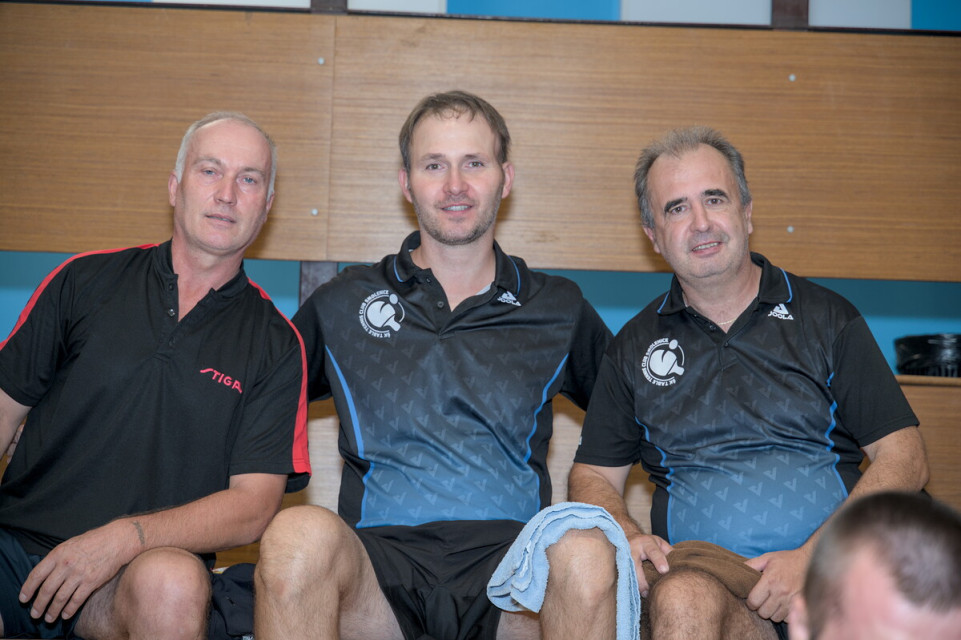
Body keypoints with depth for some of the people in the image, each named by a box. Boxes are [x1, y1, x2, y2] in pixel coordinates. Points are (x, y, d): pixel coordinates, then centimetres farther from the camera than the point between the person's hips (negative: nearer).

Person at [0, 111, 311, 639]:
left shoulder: (276, 346, 5)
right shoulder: (85, 280, 10)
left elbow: (253, 506, -2)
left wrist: (126, 537, -18)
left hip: (143, 569, 0)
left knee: (171, 584, -35)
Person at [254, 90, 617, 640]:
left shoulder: (558, 308, 18)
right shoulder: (342, 304, 17)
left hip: (510, 558, 0)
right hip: (379, 560, 0)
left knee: (586, 553, -34)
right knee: (301, 532, -34)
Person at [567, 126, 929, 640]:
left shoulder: (828, 318, 11)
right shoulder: (635, 346, 16)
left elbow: (904, 459, 4)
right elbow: (594, 475, 18)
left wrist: (814, 557, -10)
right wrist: (626, 536, -5)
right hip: (702, 574, 0)